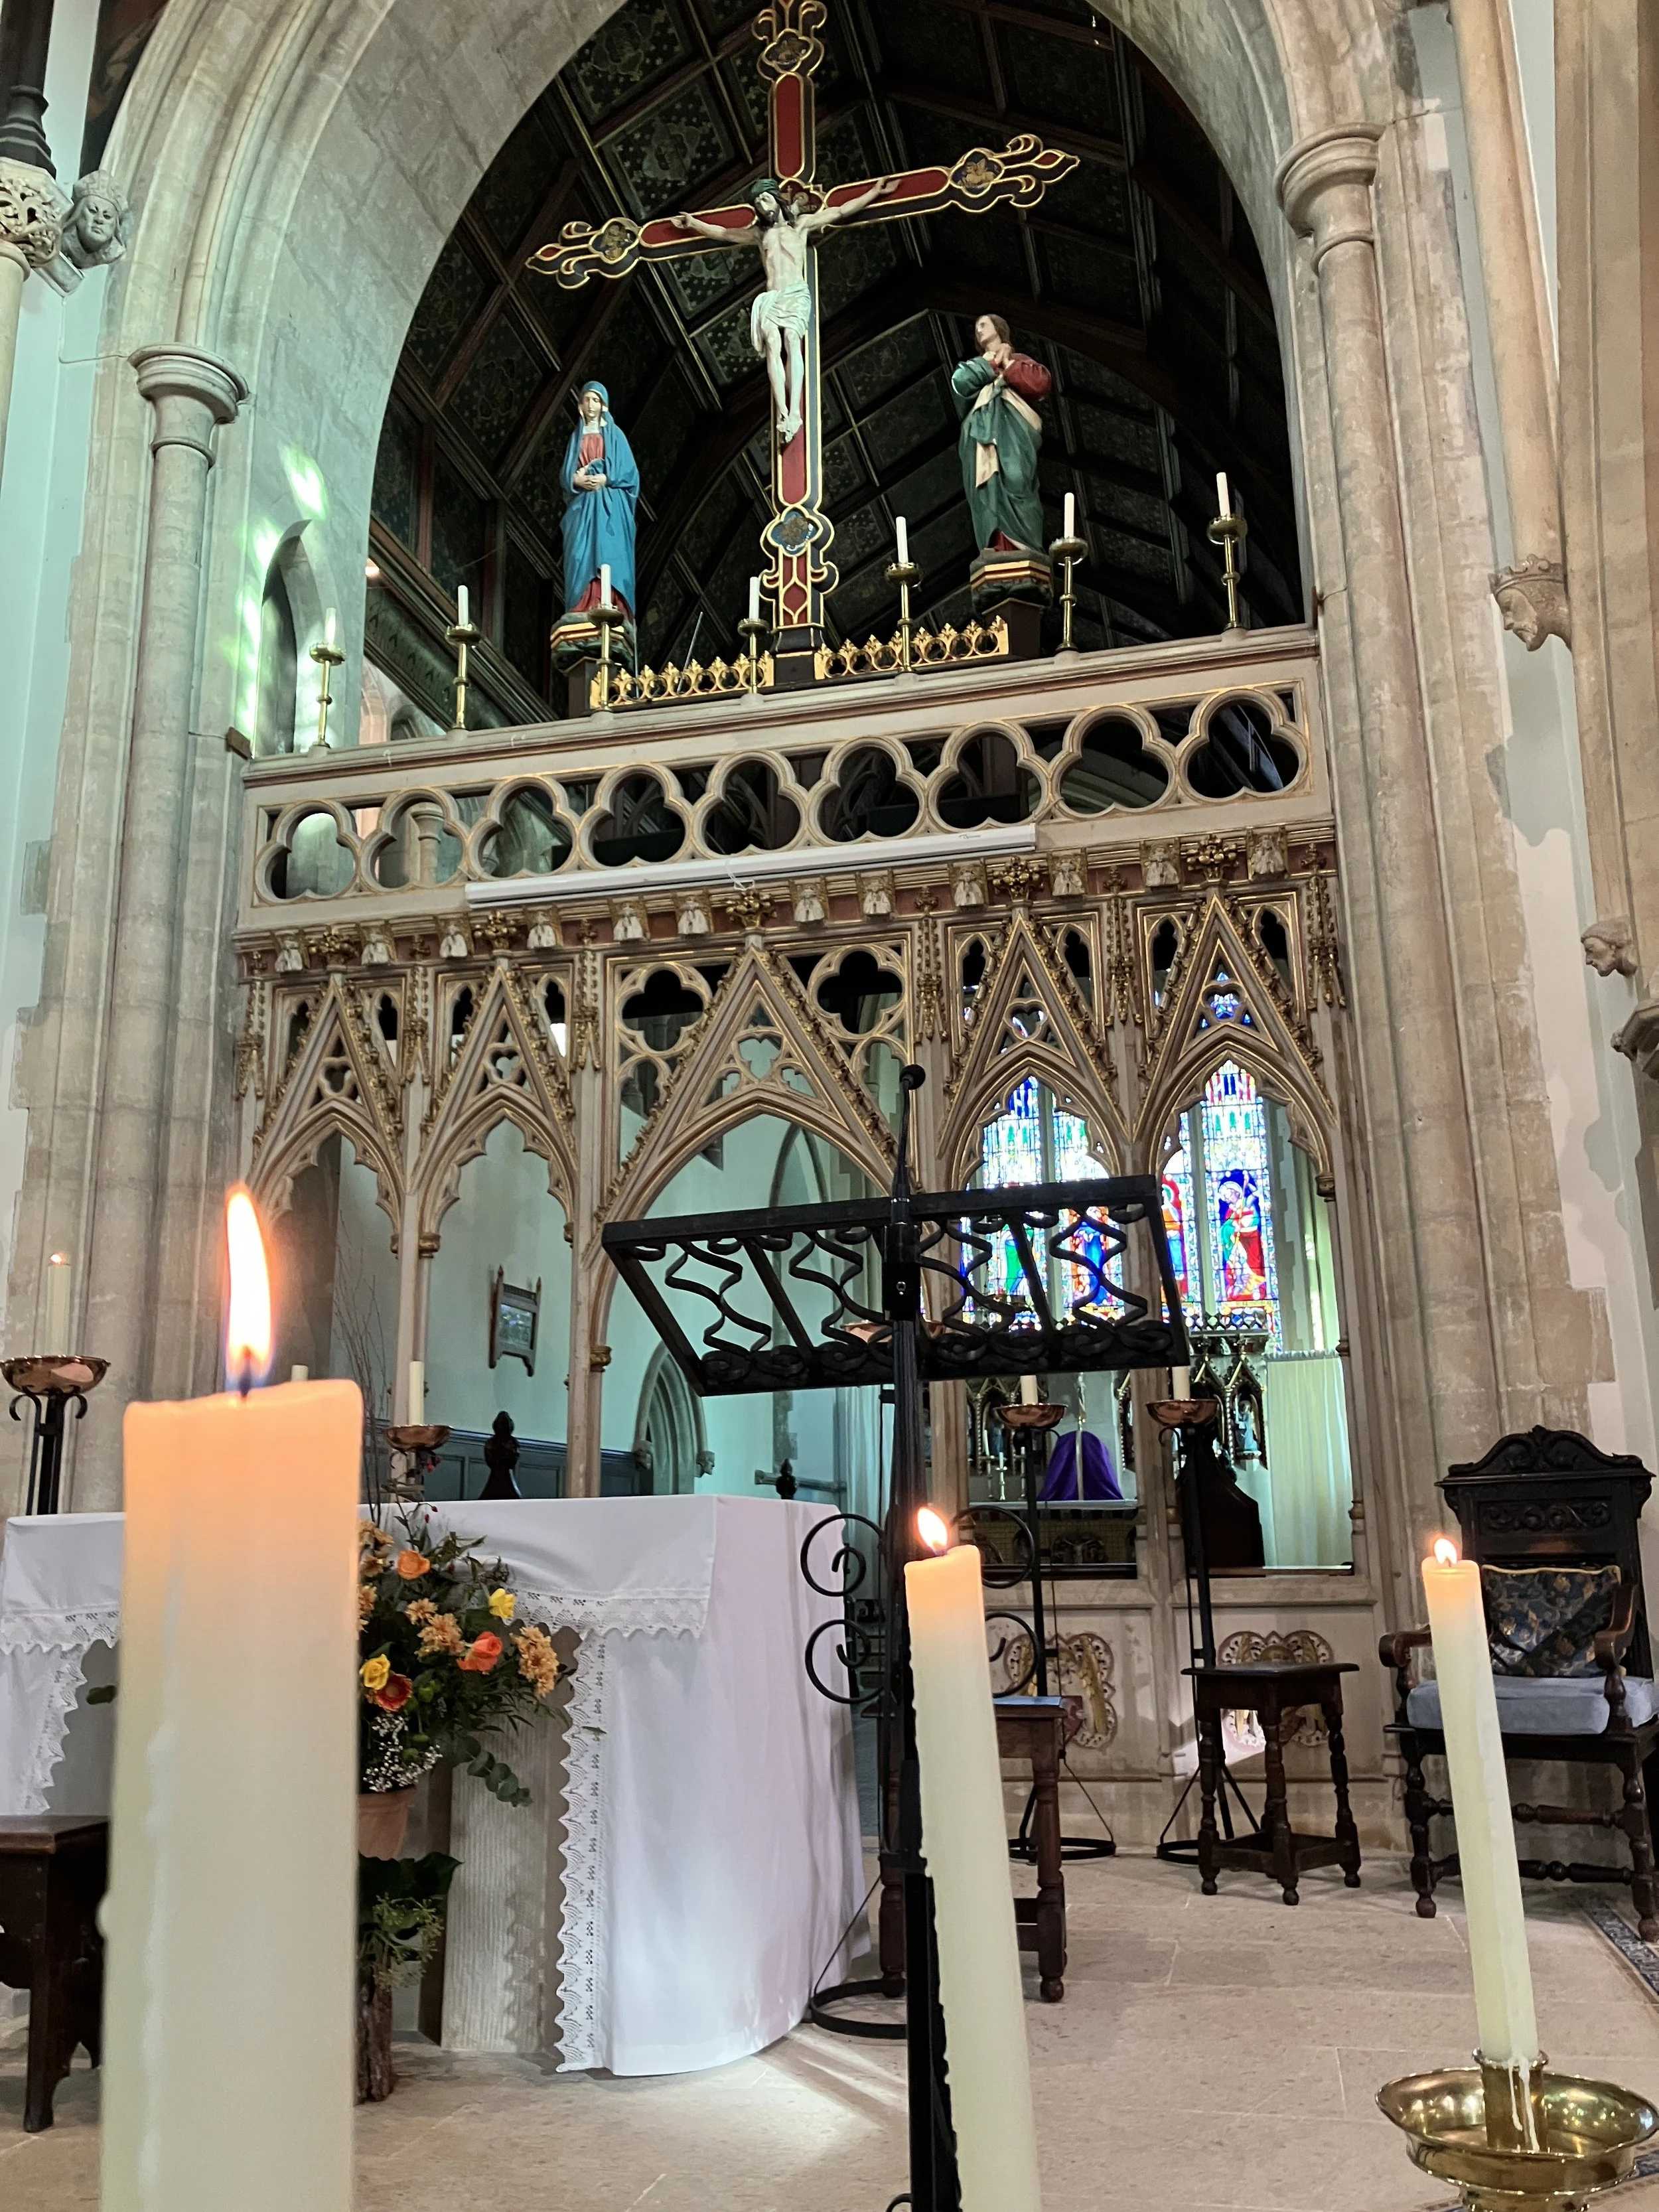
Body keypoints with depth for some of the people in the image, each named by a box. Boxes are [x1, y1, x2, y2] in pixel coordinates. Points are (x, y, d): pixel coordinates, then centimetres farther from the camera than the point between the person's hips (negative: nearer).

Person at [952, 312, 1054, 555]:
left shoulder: (1018, 359, 22)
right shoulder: (978, 364, 31)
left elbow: (1043, 383, 1)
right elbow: (959, 383, 9)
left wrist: (1006, 364, 10)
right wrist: (989, 364, 9)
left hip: (1011, 436, -3)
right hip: (982, 439, 3)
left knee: (1014, 490, -19)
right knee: (989, 499, -13)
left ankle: (1024, 559, -27)